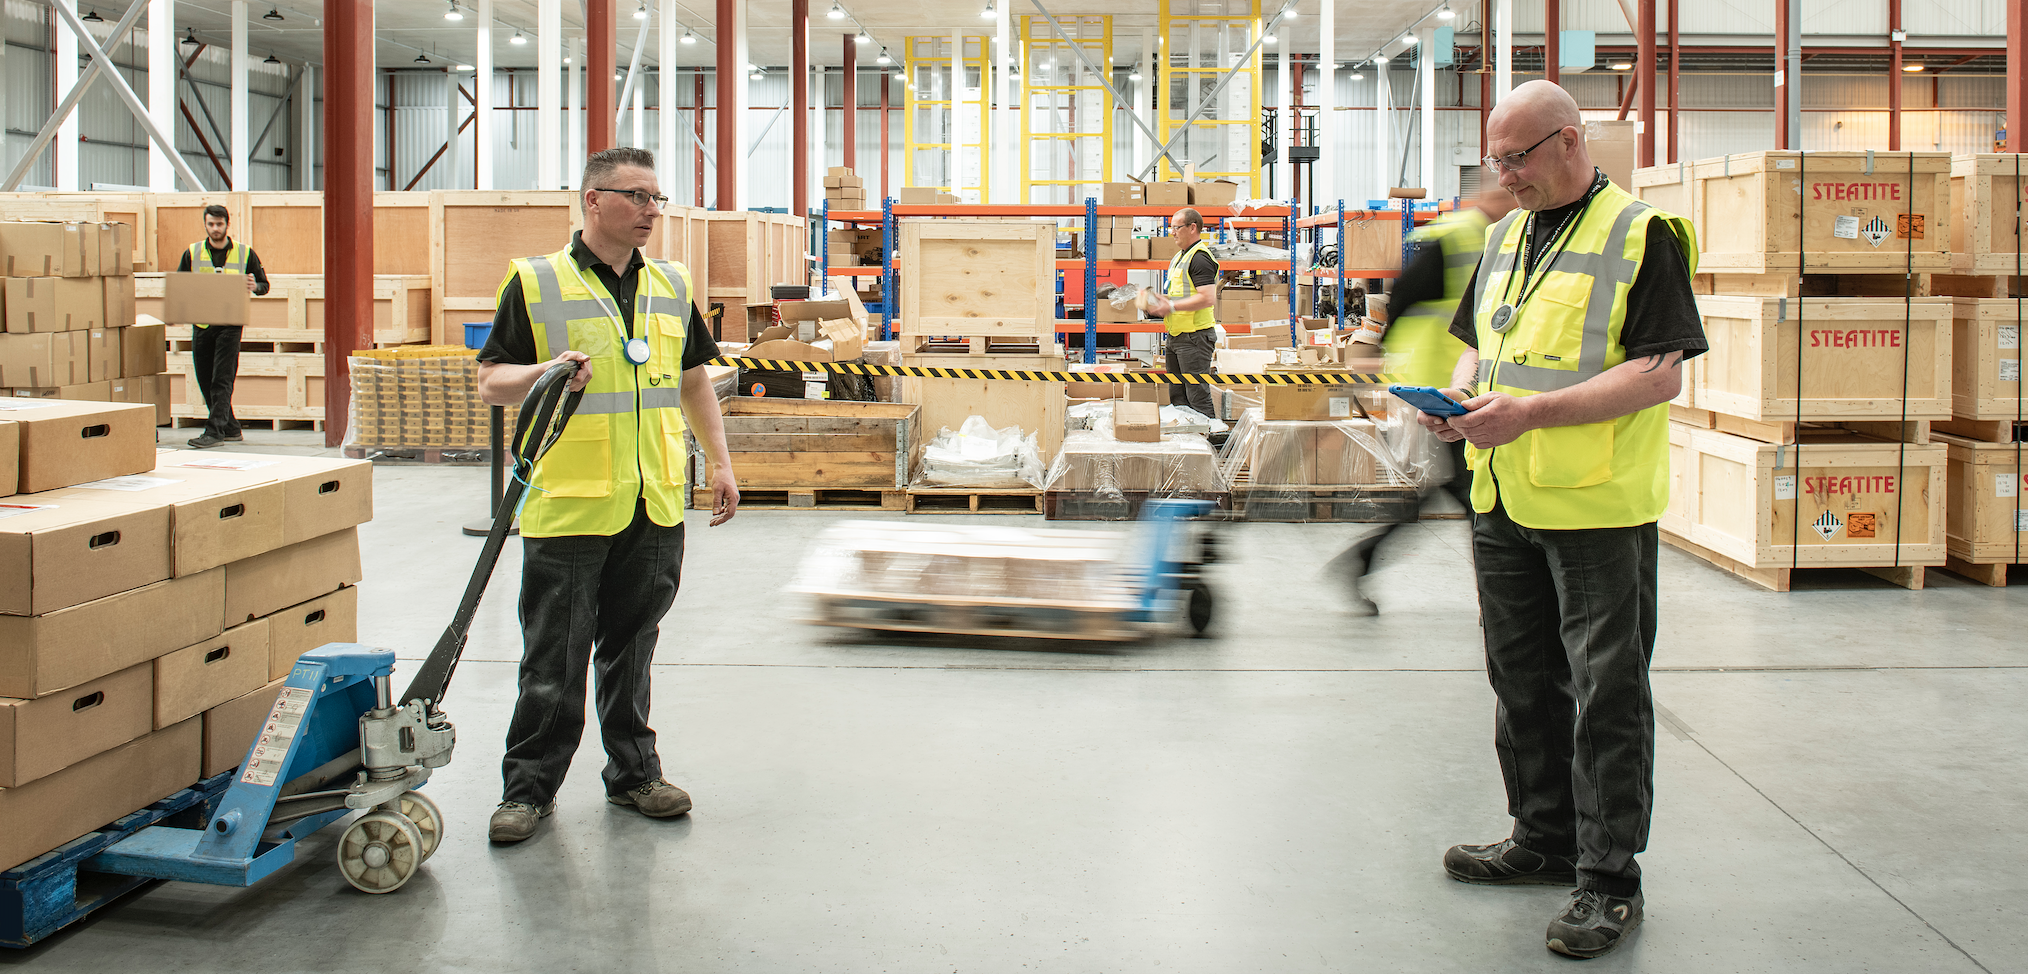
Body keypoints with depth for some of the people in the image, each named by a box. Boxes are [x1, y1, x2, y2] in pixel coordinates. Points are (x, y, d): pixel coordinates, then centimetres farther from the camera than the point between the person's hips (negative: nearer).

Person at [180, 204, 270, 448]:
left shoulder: (244, 253, 3)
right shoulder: (192, 253, 7)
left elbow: (264, 284, 9)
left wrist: (255, 286, -15)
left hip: (230, 324, -4)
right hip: (201, 324, 4)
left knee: (222, 380, -11)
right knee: (206, 382, 7)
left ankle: (214, 431, -13)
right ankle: (231, 429, 19)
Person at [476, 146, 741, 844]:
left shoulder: (673, 287, 13)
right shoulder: (535, 282, -2)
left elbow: (694, 380, 20)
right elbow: (492, 382, -4)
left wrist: (720, 462, 14)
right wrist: (547, 372, -23)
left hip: (656, 504, 4)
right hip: (567, 505, -4)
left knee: (631, 649, 13)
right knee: (554, 660, 1)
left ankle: (633, 772, 25)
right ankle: (528, 787, 14)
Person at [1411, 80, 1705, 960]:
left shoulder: (1641, 235, -9)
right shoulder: (1506, 238, 14)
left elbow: (1661, 372, -16)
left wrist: (1533, 411, -23)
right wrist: (1459, 397, 0)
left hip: (1598, 507, -7)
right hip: (1503, 501, 8)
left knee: (1606, 696, -1)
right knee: (1523, 682, 16)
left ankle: (1609, 879, 7)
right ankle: (1544, 838, 31)